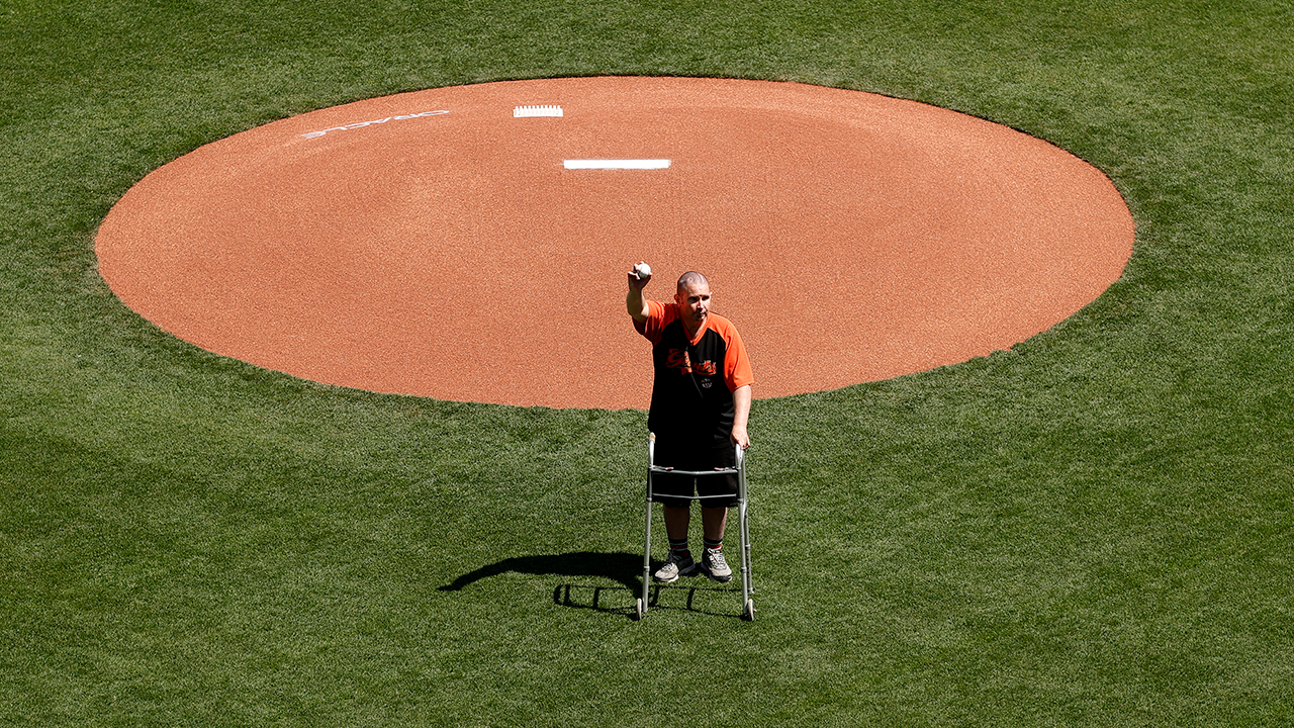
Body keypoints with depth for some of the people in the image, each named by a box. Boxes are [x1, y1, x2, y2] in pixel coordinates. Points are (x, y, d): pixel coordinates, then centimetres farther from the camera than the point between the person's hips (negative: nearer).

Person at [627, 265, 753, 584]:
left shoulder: (724, 331, -14)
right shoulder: (664, 320, -14)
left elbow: (741, 383, -14)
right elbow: (636, 310, -35)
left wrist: (739, 425, -26)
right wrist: (636, 291, -59)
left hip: (716, 431, 0)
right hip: (671, 429, 0)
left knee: (717, 493, 9)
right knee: (673, 494, 10)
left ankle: (713, 554, 29)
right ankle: (680, 557, 27)